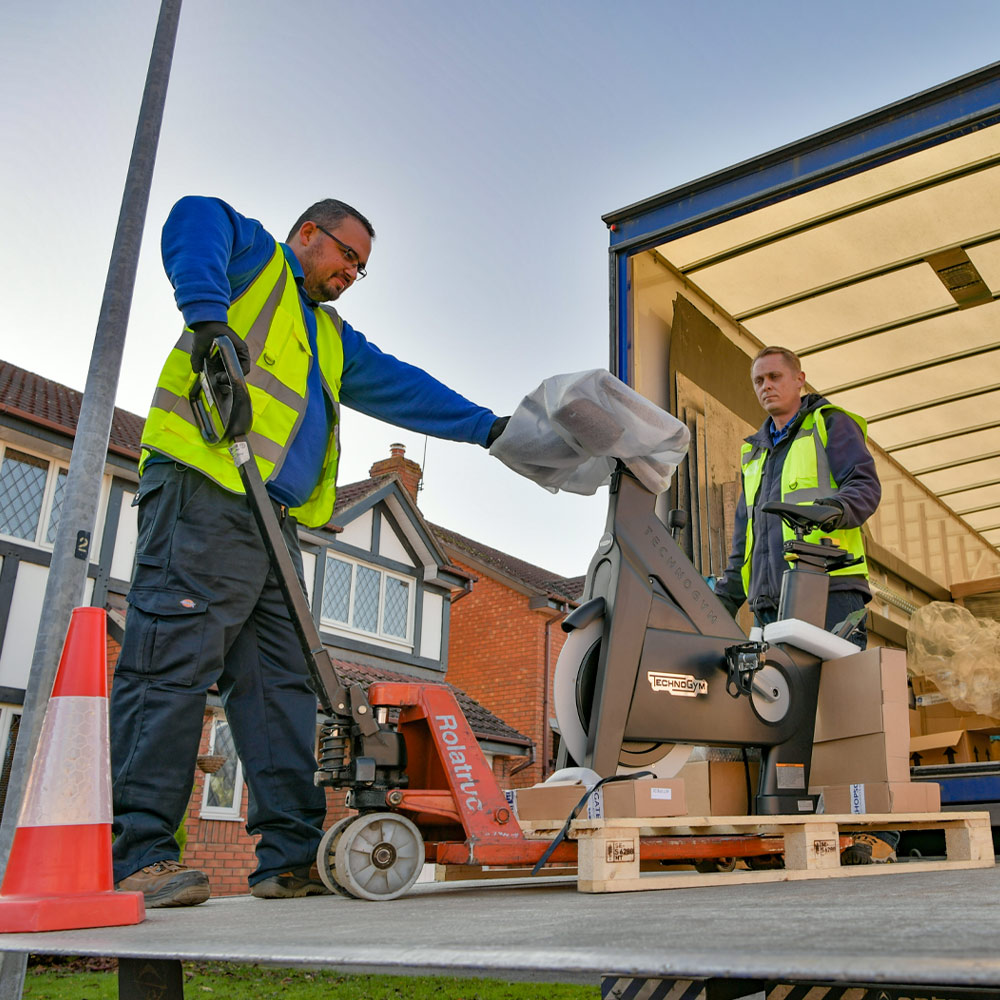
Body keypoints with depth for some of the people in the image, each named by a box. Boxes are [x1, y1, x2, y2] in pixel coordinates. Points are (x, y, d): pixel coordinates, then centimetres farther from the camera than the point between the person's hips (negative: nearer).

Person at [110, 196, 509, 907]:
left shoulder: (332, 337, 33)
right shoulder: (253, 258, 12)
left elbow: (401, 387, 27)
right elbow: (193, 221, -9)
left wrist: (486, 427, 20)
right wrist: (209, 317, -26)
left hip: (275, 520, 8)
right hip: (203, 491, -8)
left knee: (281, 684, 1)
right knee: (173, 664, -12)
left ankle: (294, 855, 1)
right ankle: (140, 854, -9)